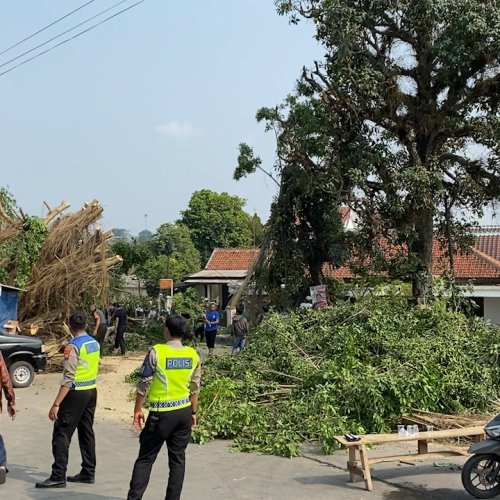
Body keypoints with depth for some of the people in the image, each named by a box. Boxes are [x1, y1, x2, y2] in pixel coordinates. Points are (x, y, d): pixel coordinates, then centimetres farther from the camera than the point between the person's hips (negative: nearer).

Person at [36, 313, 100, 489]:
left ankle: (58, 477, -1)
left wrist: (56, 404, -22)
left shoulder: (73, 346, -17)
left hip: (76, 394, -8)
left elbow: (68, 378, -22)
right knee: (87, 432, 13)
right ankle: (88, 473, 18)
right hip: (91, 391, 8)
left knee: (61, 434, -2)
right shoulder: (95, 343, 7)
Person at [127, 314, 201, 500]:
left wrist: (137, 410, 1)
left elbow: (144, 385, -9)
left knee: (145, 458, 6)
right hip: (184, 412, 4)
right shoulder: (193, 355, 0)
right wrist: (193, 412, 18)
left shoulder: (156, 352, -13)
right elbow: (195, 388, 7)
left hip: (161, 414, -4)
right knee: (178, 459, 11)